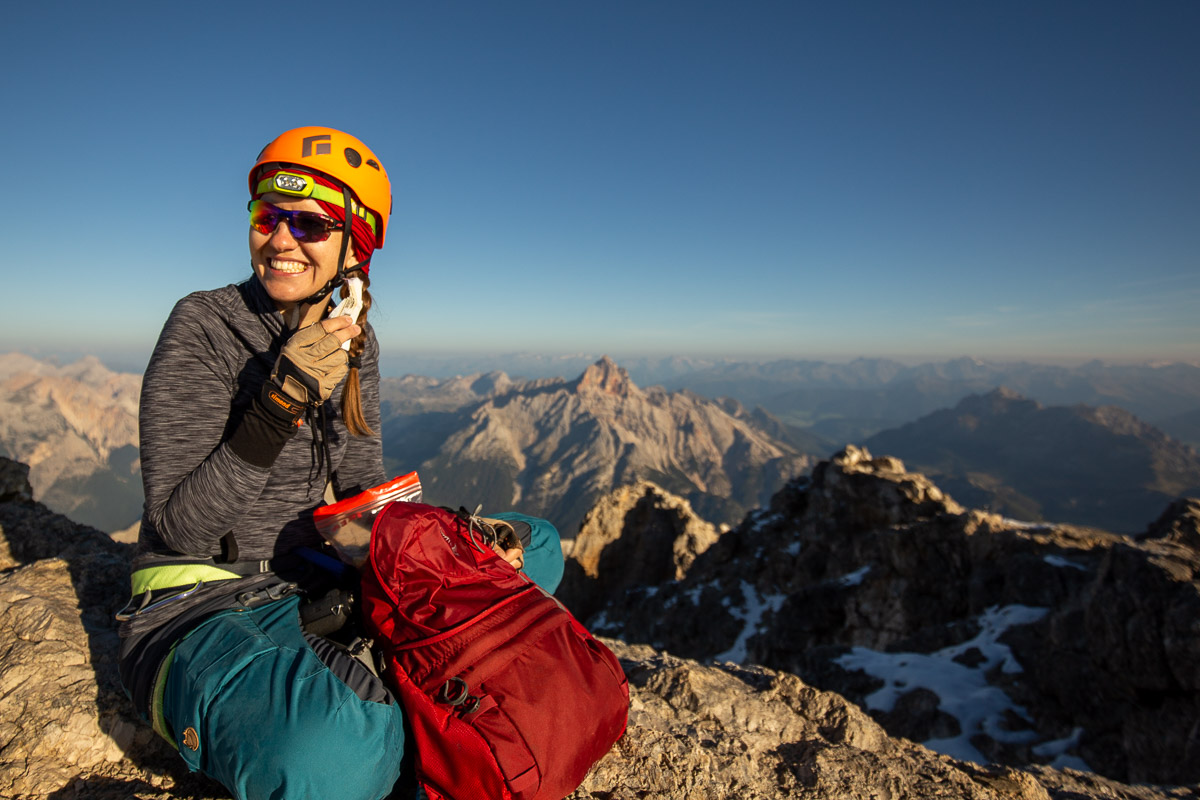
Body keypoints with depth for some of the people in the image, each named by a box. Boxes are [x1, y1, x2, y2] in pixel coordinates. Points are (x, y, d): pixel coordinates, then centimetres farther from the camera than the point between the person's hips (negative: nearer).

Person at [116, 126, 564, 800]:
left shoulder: (355, 343, 3)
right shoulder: (204, 326, -12)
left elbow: (363, 487, 7)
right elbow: (178, 525, -16)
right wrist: (282, 401, -29)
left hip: (312, 586, 6)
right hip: (198, 607, -5)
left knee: (539, 550, 2)